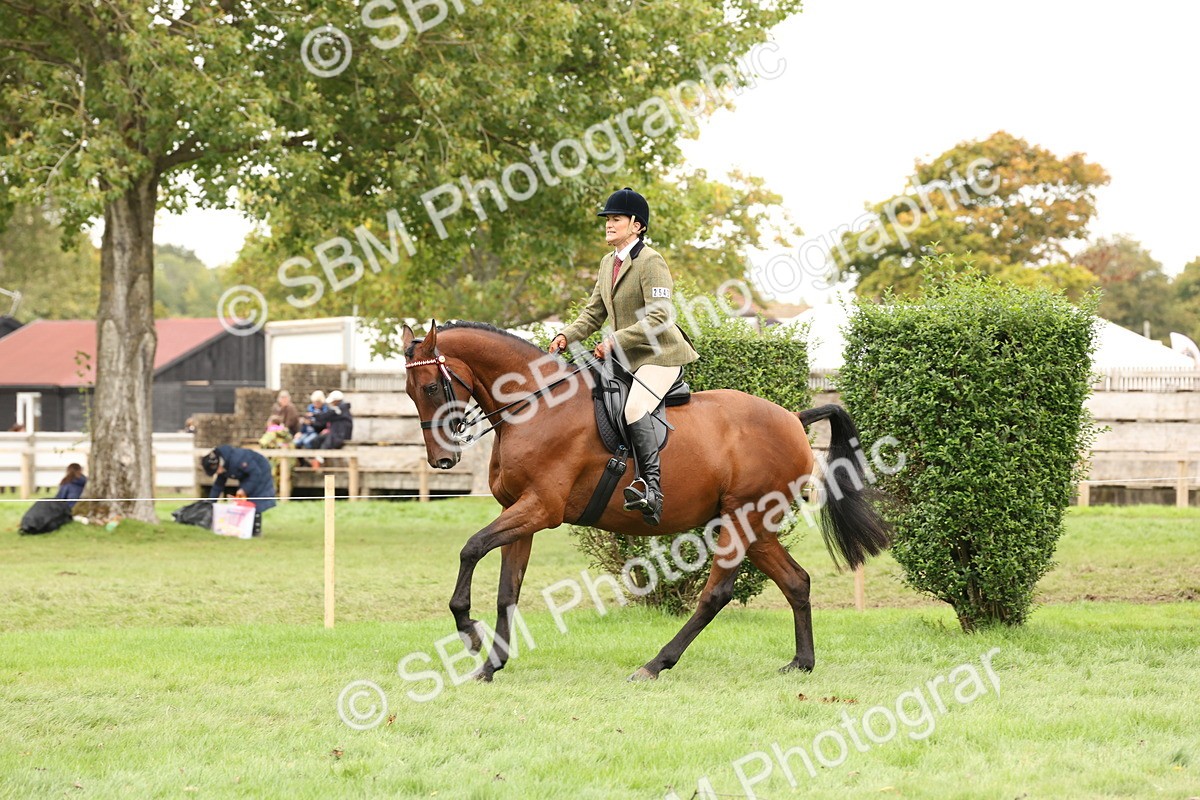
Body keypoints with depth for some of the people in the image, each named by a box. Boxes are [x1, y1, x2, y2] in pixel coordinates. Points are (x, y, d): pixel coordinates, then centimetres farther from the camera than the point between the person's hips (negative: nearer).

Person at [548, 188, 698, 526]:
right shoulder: (608, 263, 14)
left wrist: (615, 340, -27)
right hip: (624, 359, 10)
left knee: (634, 407, -31)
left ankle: (652, 487, -39)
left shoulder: (651, 262, -13)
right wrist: (567, 336, -2)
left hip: (659, 356, -10)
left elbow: (658, 318, -21)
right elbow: (594, 312, 16)